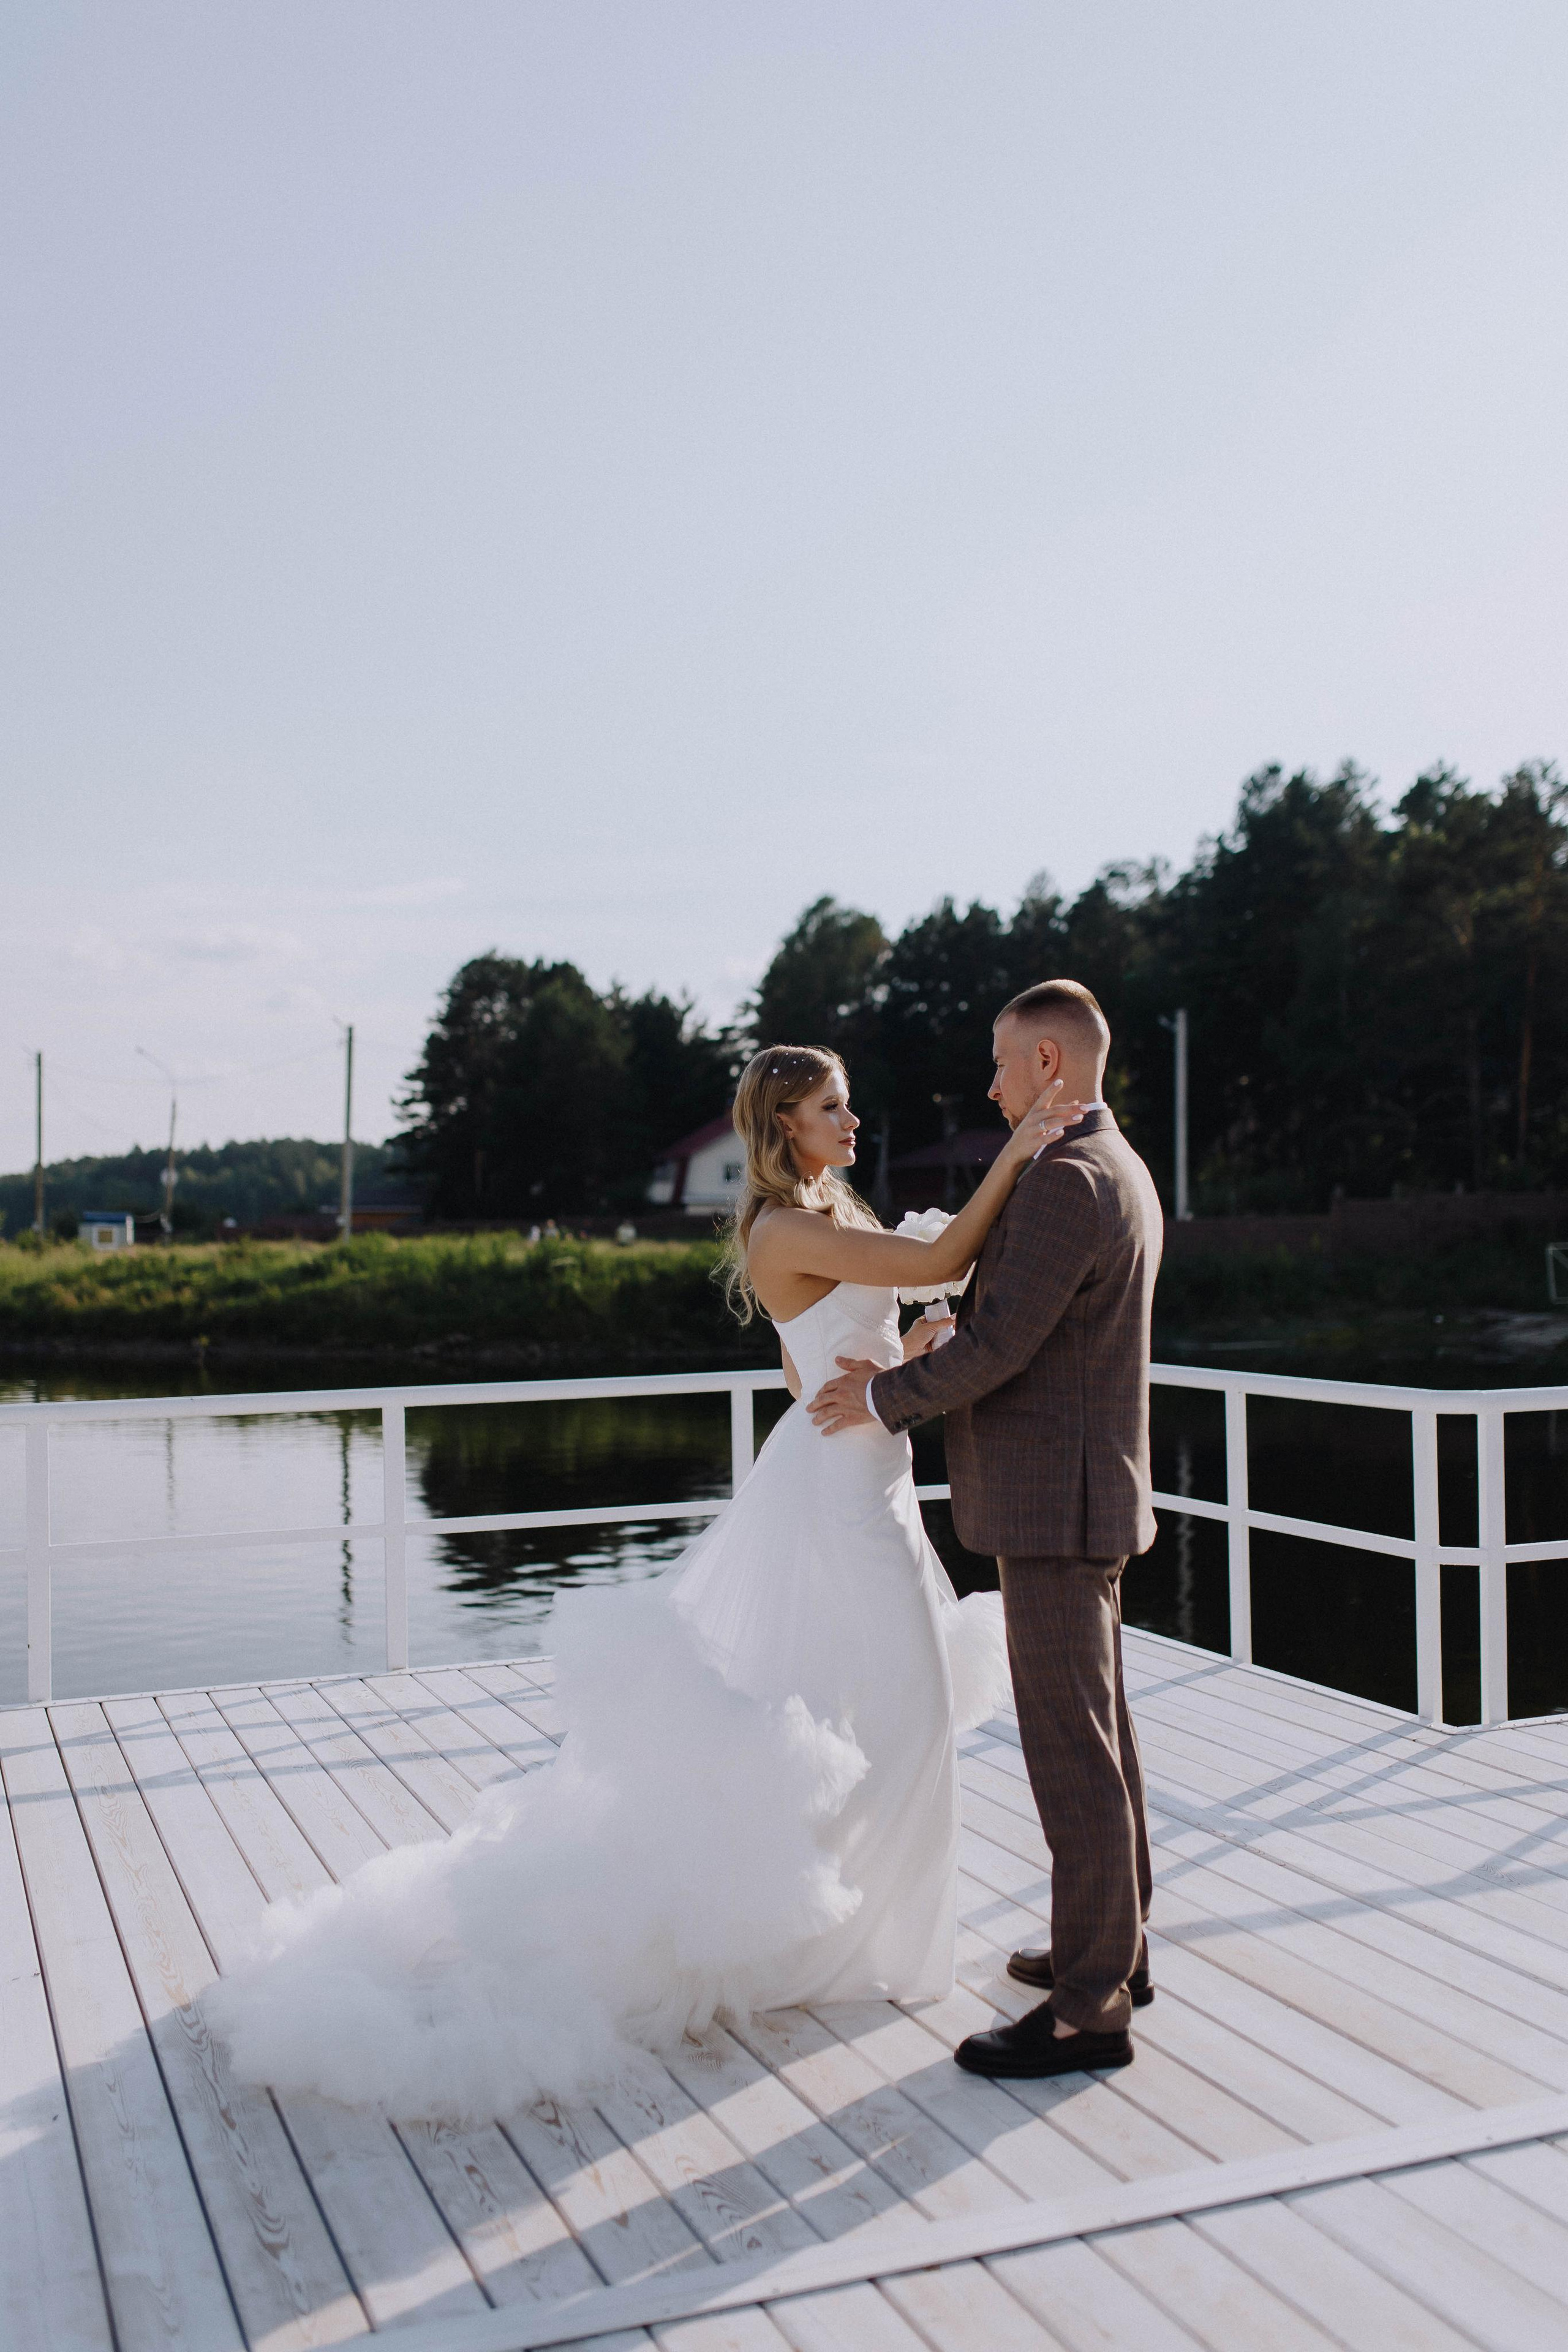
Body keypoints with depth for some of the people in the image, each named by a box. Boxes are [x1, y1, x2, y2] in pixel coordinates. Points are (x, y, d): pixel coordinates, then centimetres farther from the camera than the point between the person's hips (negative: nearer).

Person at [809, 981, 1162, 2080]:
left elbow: (1000, 1342, -21)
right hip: (1085, 1493, 11)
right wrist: (914, 1373, 16)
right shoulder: (1120, 1174, 15)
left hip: (1056, 1503, -11)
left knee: (1072, 1748, -4)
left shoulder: (1064, 1181, -19)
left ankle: (1090, 2008, 5)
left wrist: (886, 1397, -7)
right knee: (1098, 1731, 18)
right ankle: (1114, 1946, 31)